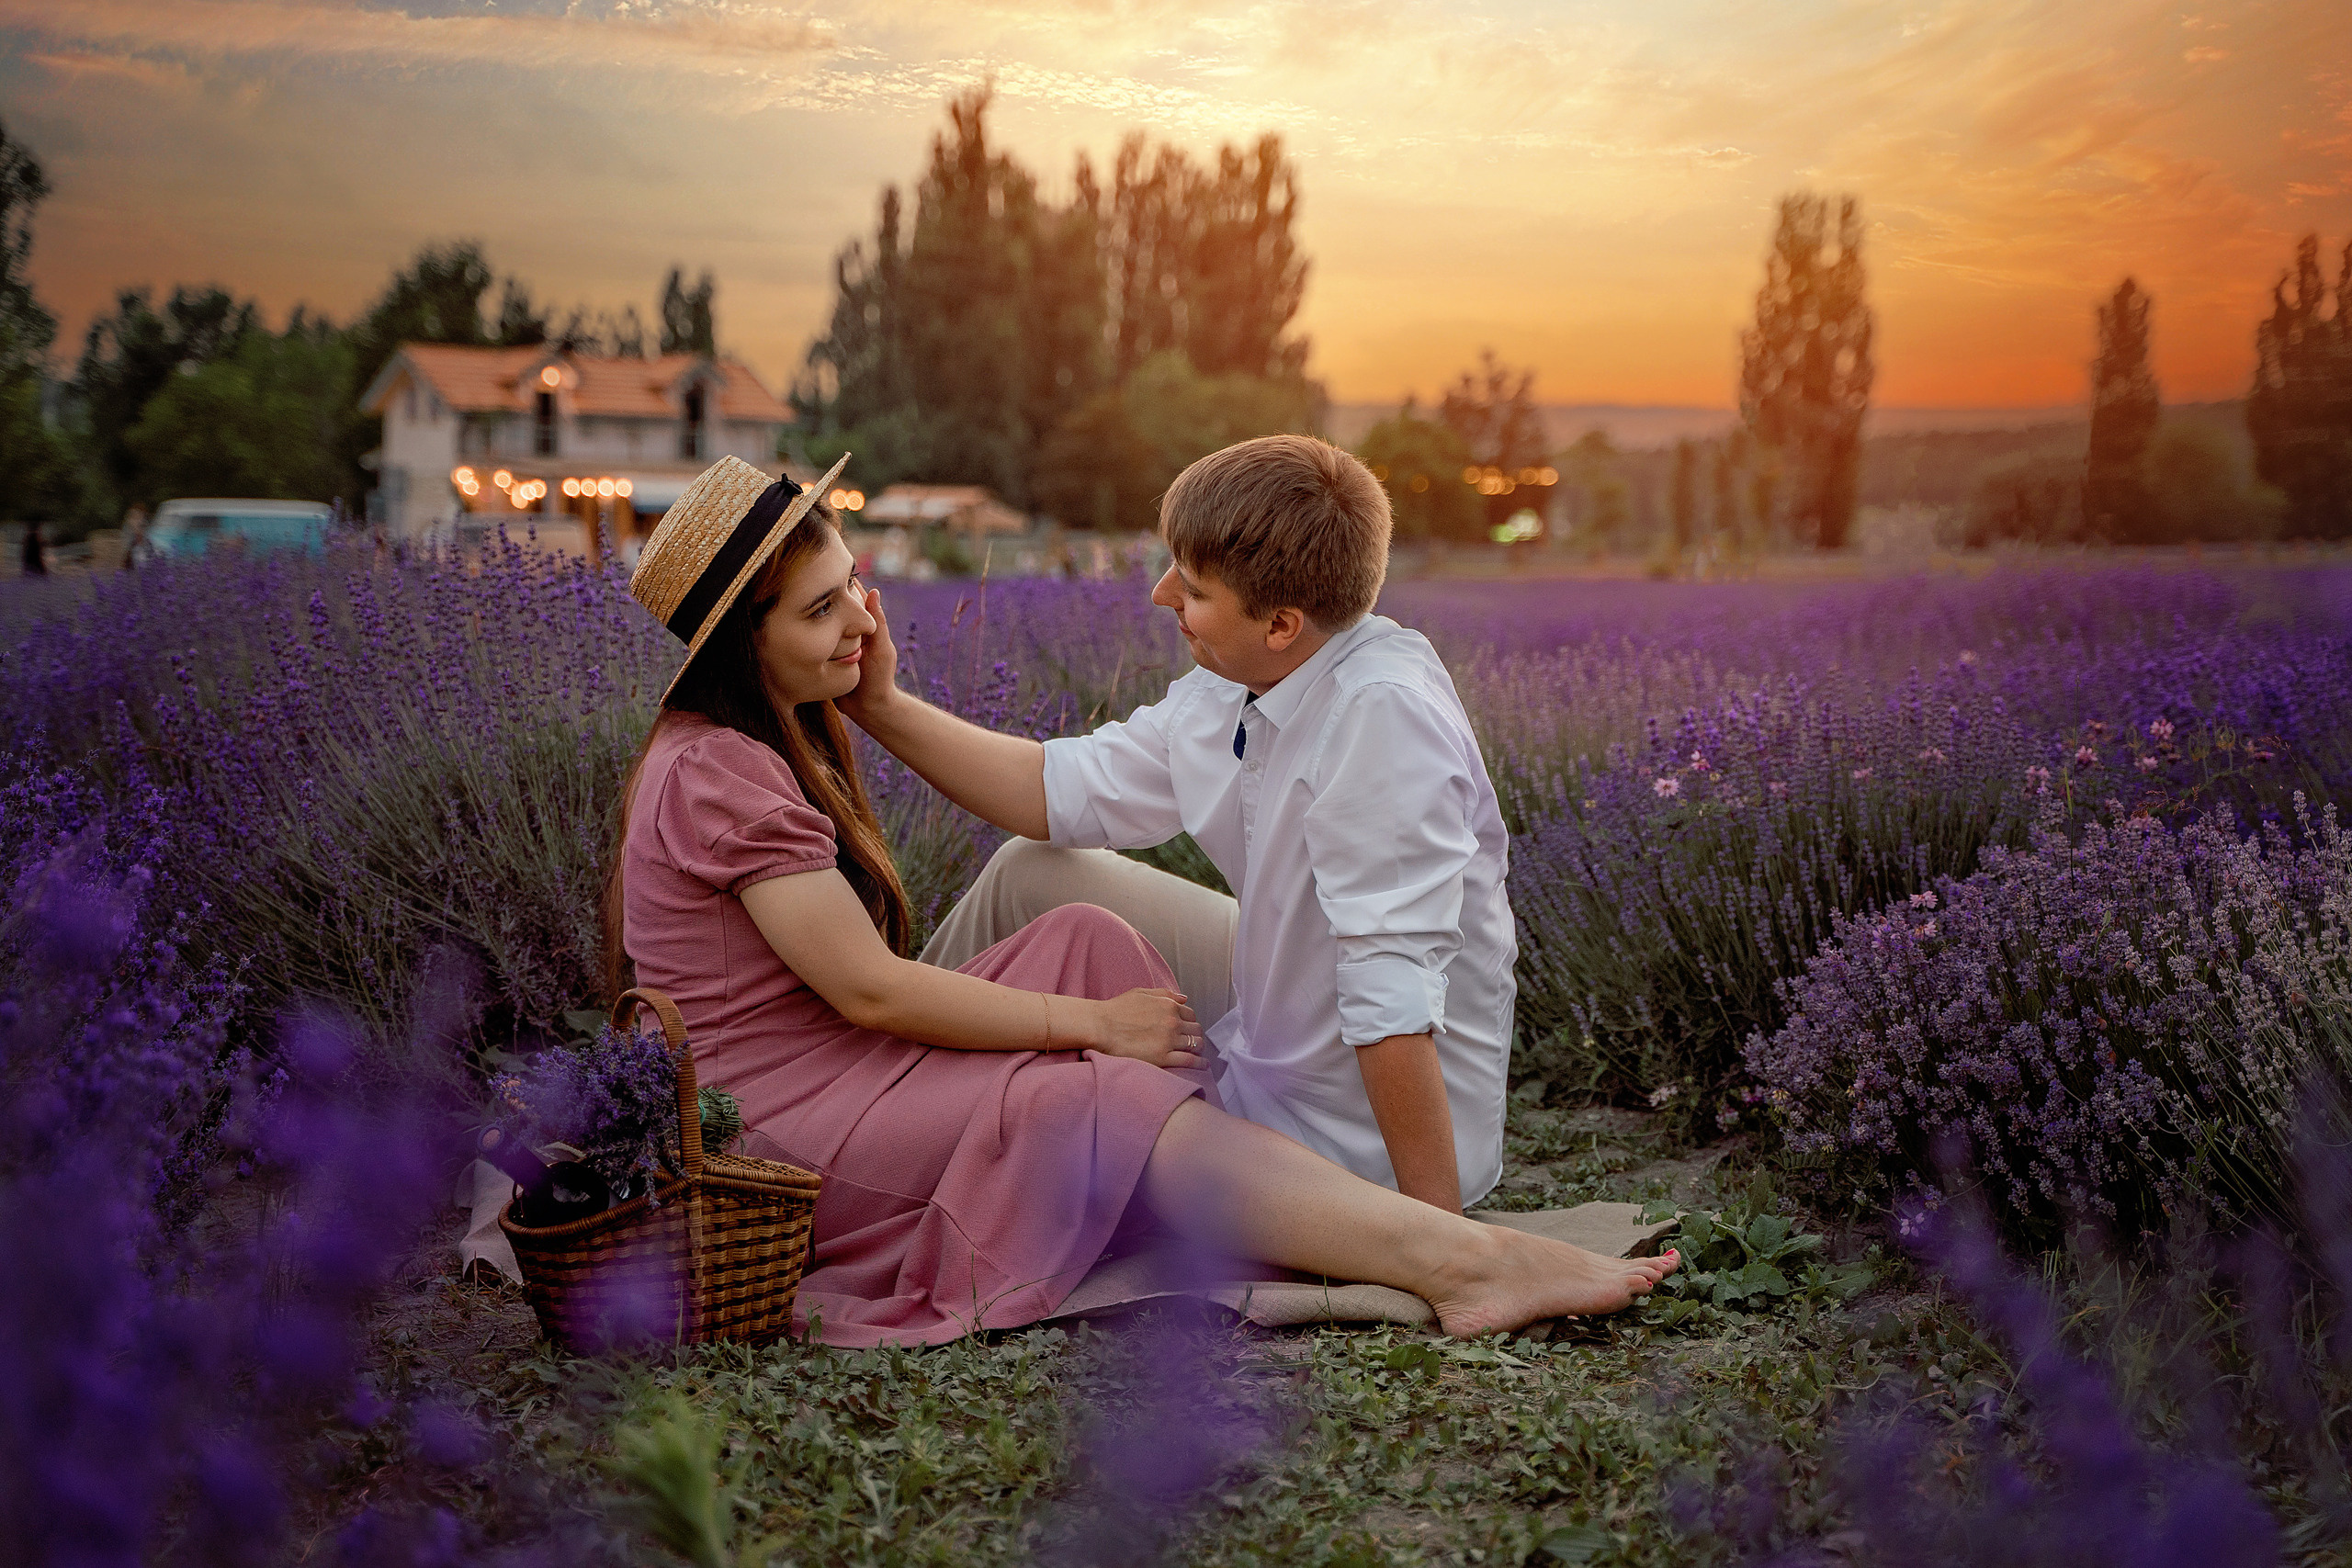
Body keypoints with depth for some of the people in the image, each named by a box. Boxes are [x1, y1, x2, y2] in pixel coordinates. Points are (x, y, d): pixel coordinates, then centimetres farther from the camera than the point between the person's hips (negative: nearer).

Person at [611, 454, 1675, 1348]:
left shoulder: (769, 741, 14)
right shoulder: (719, 774, -18)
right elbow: (868, 988, -20)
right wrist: (1091, 1022, -15)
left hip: (829, 1070, 9)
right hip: (772, 1131, -9)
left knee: (1083, 937, -4)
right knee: (1107, 1104, -23)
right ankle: (1454, 1260, -29)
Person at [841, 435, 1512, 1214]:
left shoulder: (1383, 714, -34)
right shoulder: (1230, 686, -6)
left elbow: (1395, 998, -36)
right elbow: (1063, 793, 6)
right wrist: (880, 706, -1)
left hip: (1349, 1136, -8)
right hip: (1269, 1036, 8)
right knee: (1030, 875, 13)